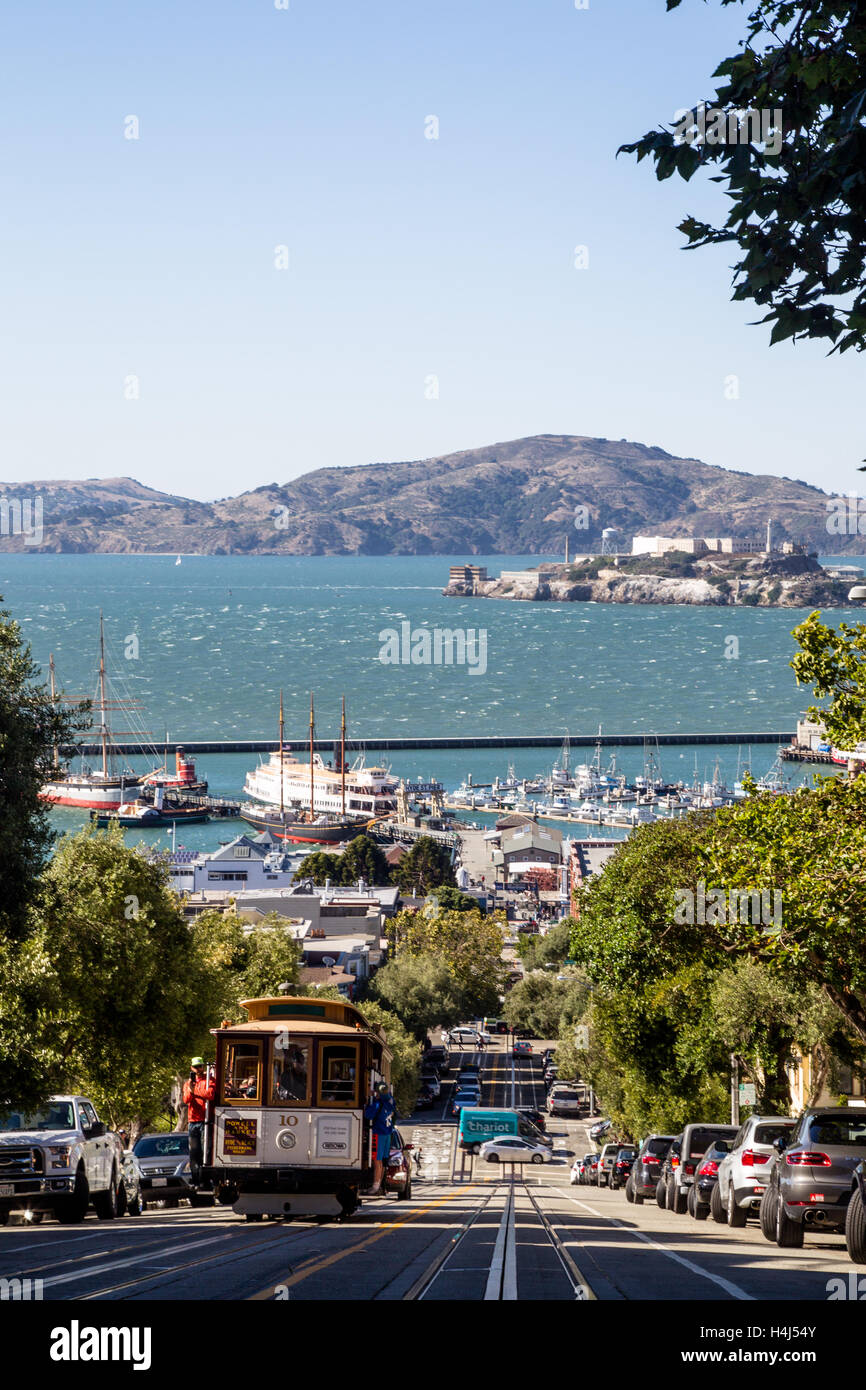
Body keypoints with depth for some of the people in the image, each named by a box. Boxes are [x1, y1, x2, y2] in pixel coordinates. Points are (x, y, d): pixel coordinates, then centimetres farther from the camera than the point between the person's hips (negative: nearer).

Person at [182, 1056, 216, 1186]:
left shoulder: (209, 1080, 3)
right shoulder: (188, 1083, 17)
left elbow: (210, 1094, -15)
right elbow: (186, 1099, 2)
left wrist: (195, 1090, -5)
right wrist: (190, 1090, -18)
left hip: (205, 1121, -5)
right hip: (193, 1121, 5)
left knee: (205, 1151, -10)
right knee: (193, 1152, 6)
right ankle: (195, 1180, 11)